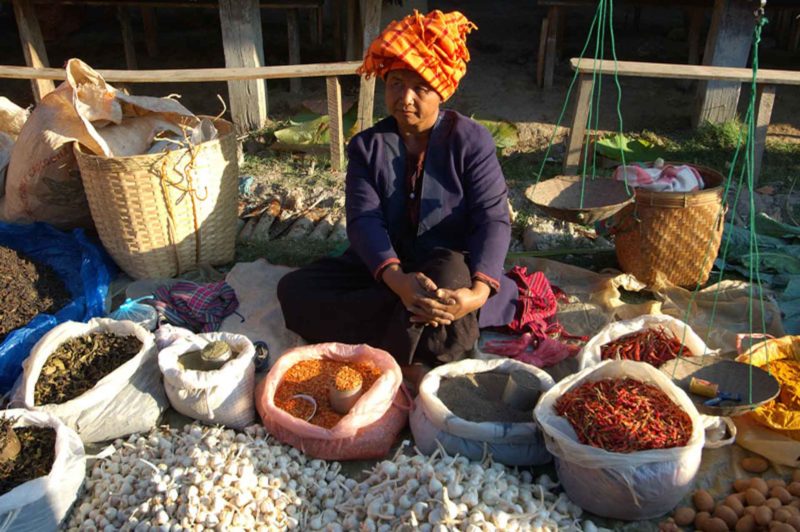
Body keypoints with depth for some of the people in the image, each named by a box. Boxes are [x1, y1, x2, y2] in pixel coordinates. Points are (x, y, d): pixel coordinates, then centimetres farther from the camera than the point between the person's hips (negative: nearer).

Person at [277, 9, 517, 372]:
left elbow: (493, 219, -16)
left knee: (450, 274, -41)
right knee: (294, 290, -18)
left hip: (452, 271, -3)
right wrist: (397, 280, -35)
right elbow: (364, 220, -13)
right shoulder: (367, 146, 0)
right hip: (383, 270, 4)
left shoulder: (471, 140, -7)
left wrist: (479, 290, -36)